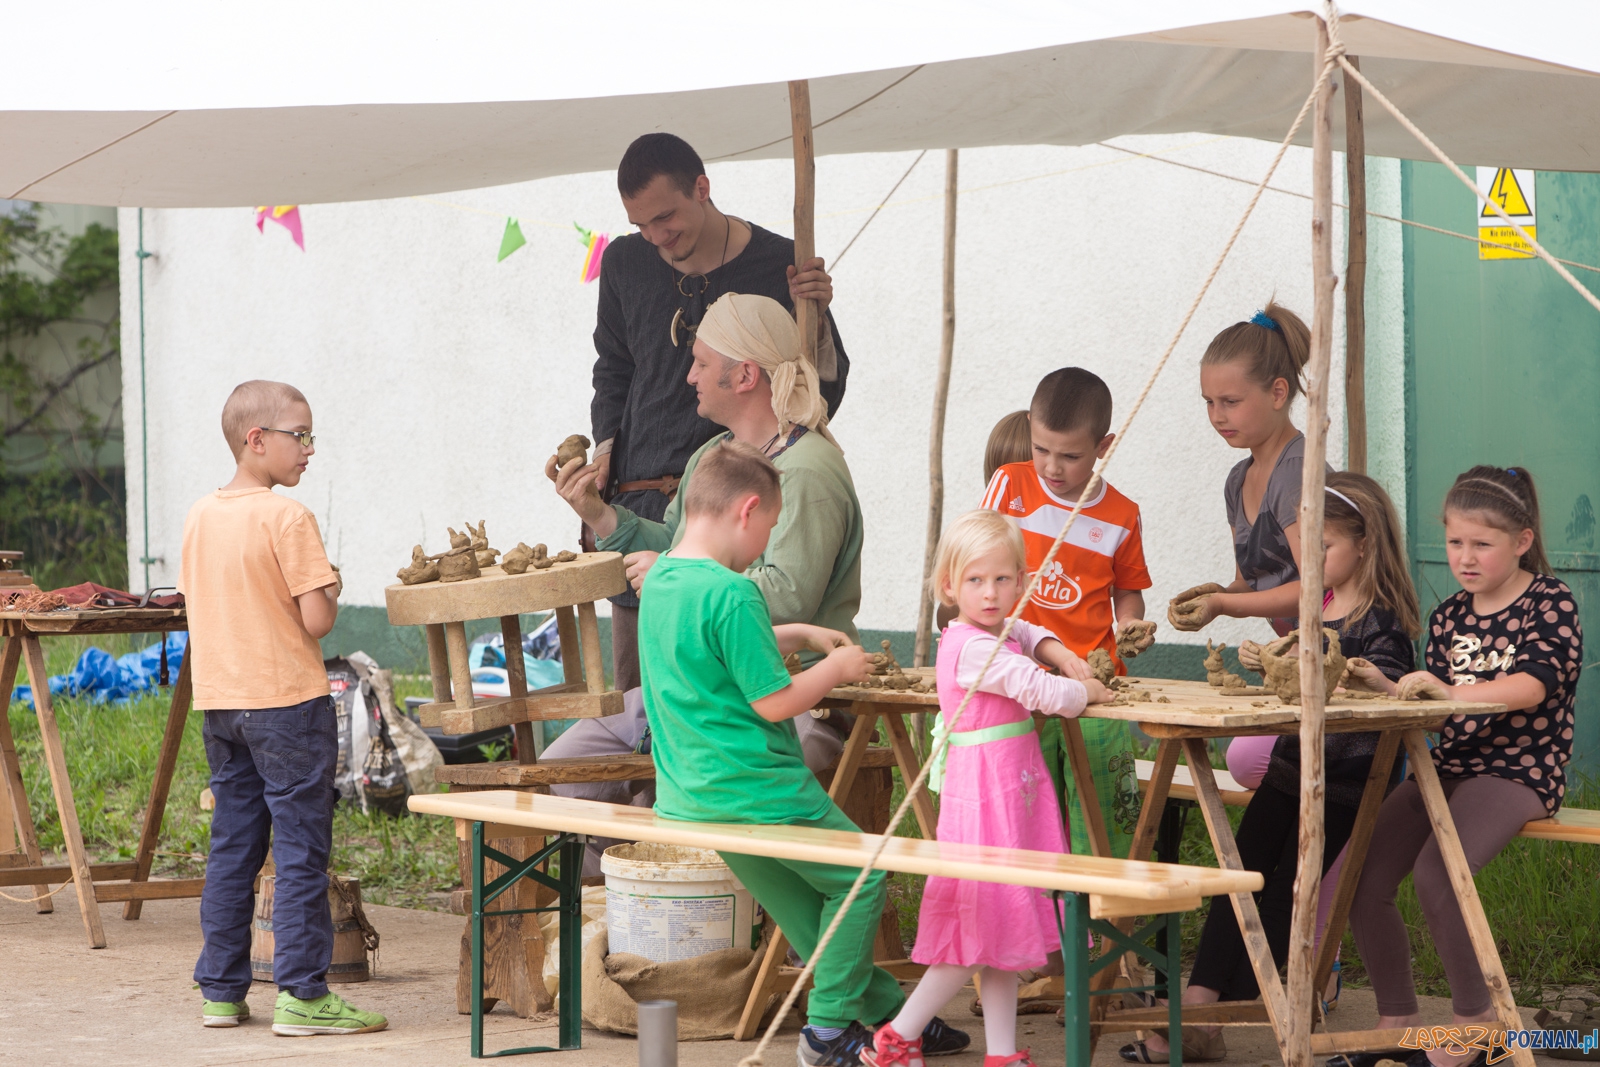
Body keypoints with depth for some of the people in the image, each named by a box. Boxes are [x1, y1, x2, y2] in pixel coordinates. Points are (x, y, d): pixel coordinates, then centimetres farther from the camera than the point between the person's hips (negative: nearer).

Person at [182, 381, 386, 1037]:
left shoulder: (199, 516, 8)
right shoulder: (287, 519, -15)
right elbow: (316, 619, -18)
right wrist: (331, 593, 2)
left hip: (220, 704, 7)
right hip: (286, 701, -7)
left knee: (231, 849, 13)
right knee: (300, 852, -3)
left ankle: (220, 992, 16)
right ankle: (301, 995, -3)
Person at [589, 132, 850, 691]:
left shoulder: (780, 264, -1)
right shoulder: (625, 263, 9)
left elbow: (823, 395, 5)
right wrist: (606, 449, 13)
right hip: (640, 502, 3)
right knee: (636, 687, 1)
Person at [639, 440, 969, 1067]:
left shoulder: (659, 581, 7)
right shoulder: (731, 594, -22)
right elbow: (774, 703, -19)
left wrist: (797, 635, 23)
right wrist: (836, 668, -4)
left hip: (691, 795, 9)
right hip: (756, 789, -9)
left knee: (804, 908, 18)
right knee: (860, 879, 8)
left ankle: (887, 1010, 27)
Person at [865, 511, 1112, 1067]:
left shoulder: (993, 635, 12)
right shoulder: (975, 649, -18)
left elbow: (1025, 634, 36)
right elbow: (1046, 694, -21)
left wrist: (1061, 655, 16)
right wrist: (1088, 691, -1)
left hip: (1013, 790, 10)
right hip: (984, 795, -10)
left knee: (1003, 927, 10)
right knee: (983, 929, -6)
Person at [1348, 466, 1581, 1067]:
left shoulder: (1550, 601, -6)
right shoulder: (1449, 616, 14)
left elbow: (1532, 685, -23)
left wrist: (1451, 692, -39)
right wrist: (1386, 690, -9)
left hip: (1518, 770, -7)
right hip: (1449, 766, 7)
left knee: (1434, 874, -30)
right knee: (1356, 880, -9)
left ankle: (1474, 1019, -13)